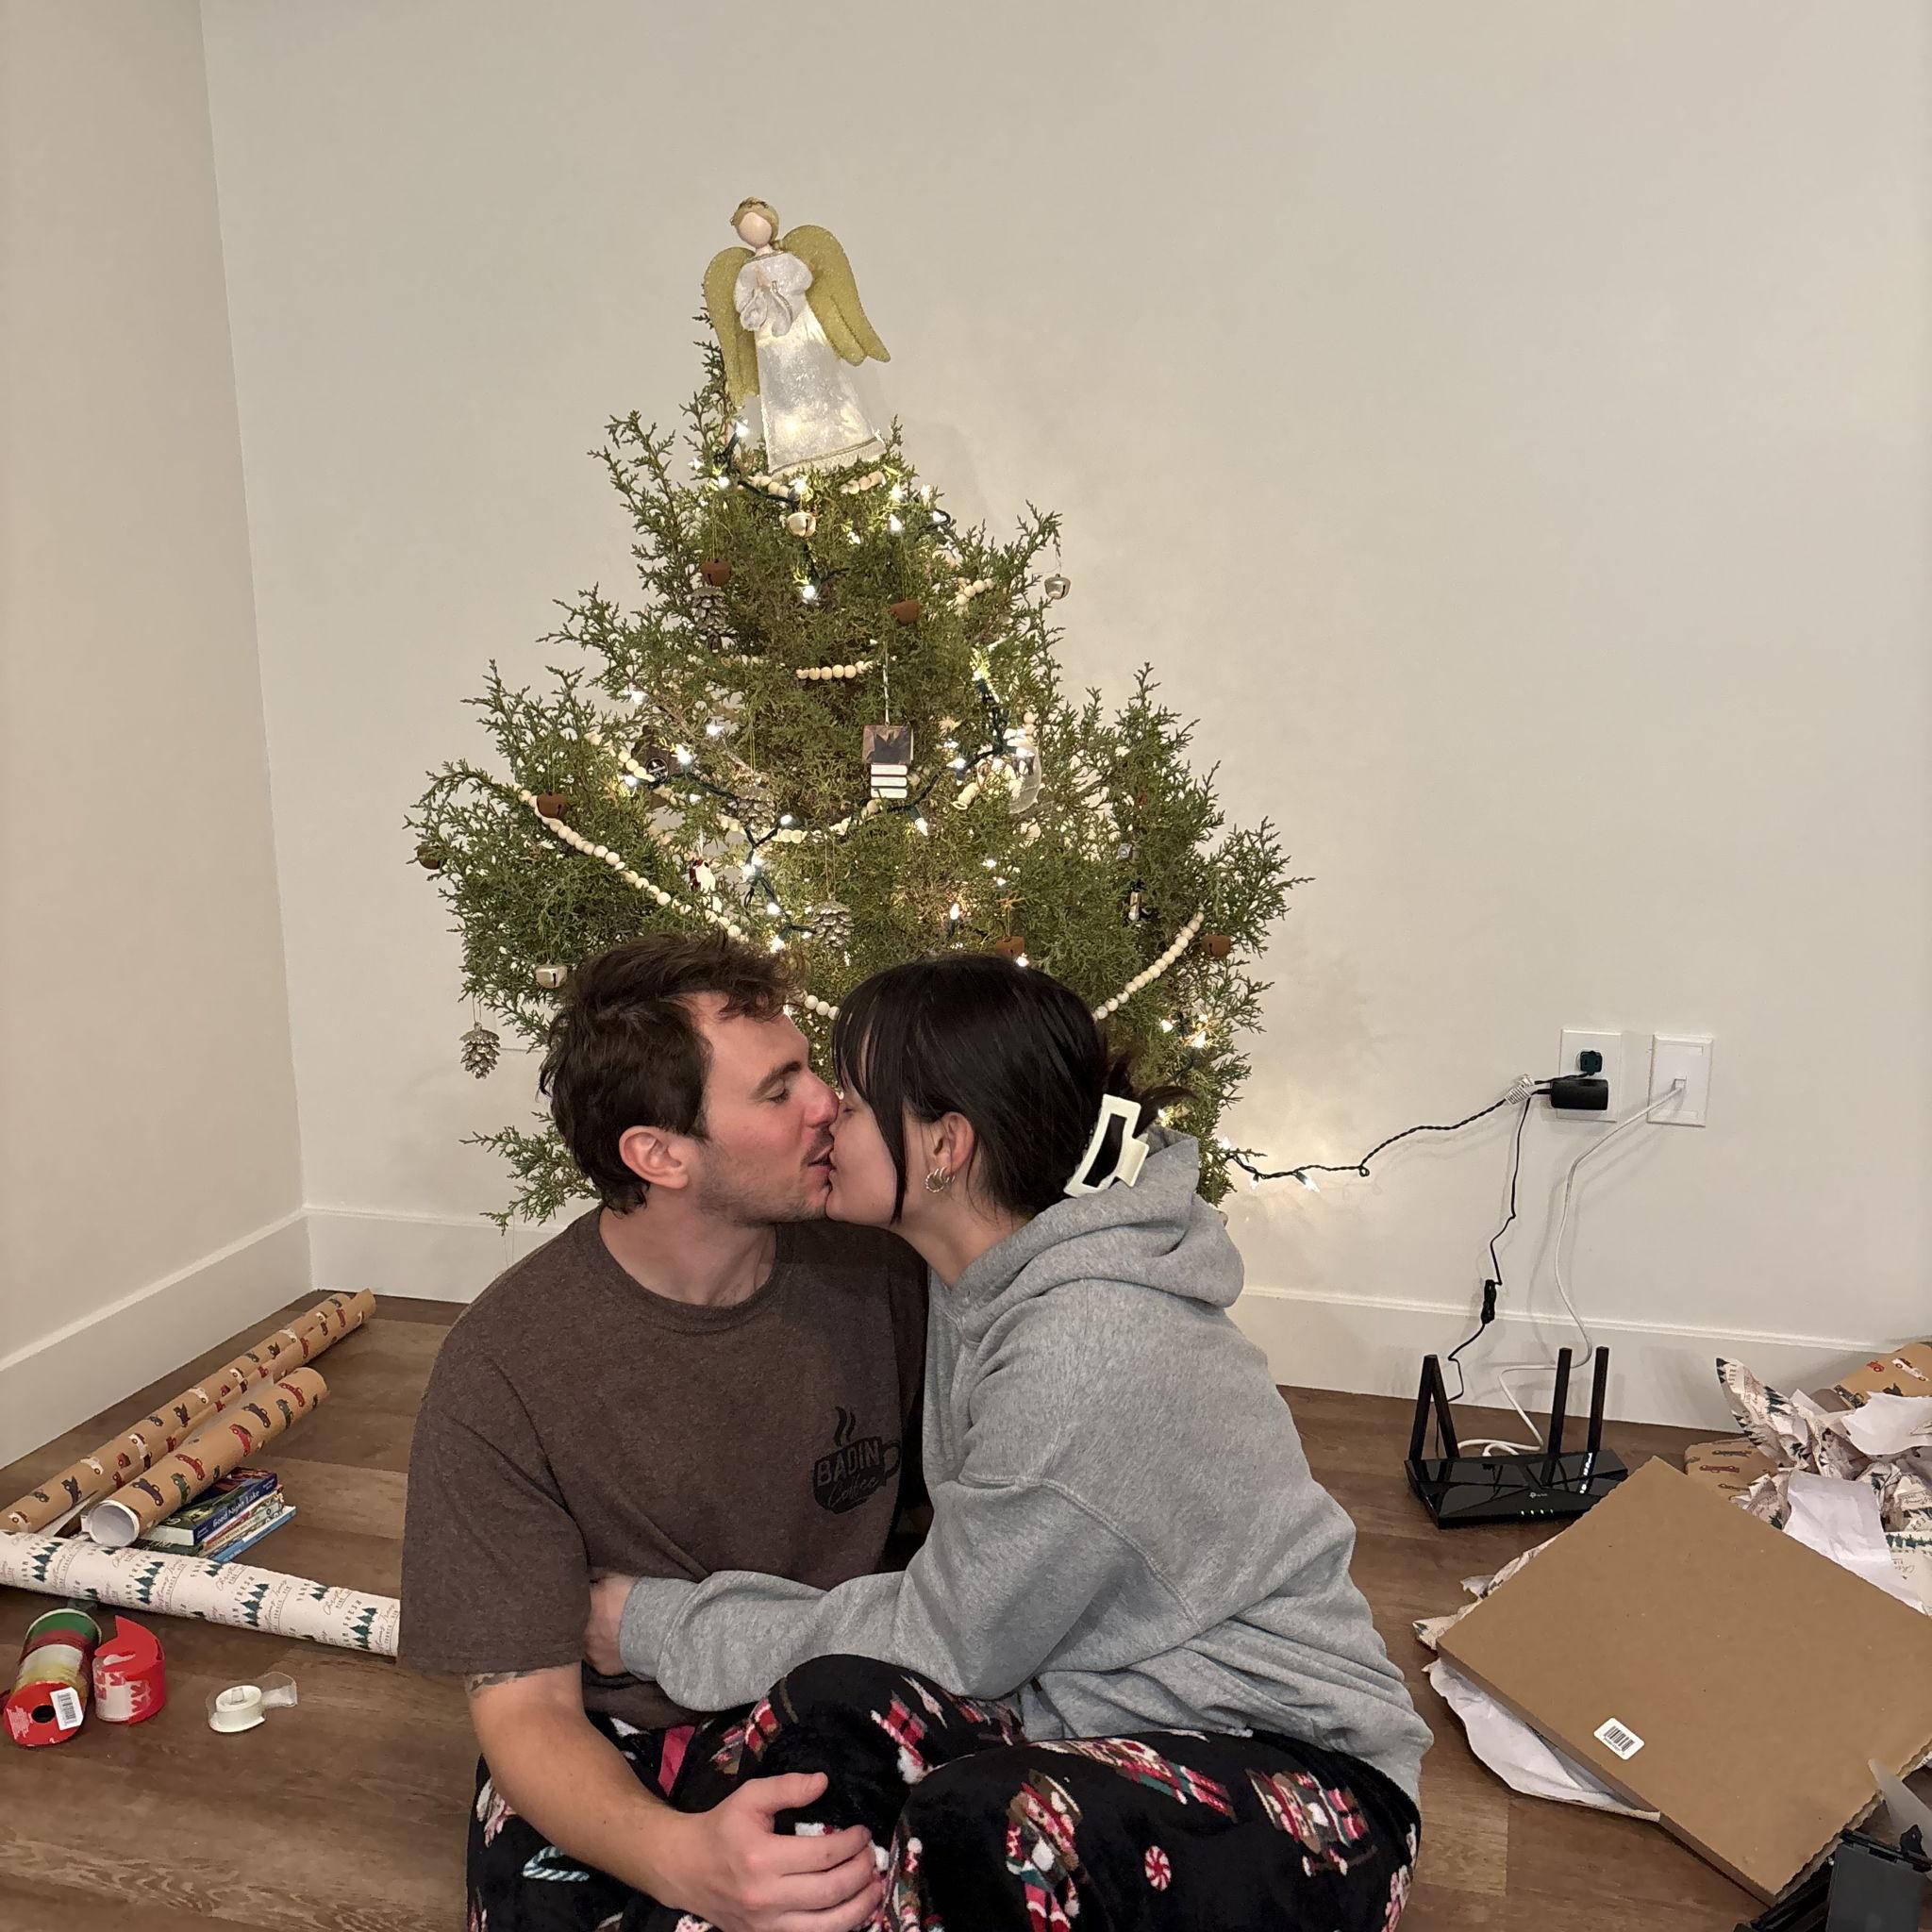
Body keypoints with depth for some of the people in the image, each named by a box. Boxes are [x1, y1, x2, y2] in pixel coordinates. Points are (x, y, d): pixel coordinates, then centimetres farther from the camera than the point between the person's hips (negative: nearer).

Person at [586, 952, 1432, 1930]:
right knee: (755, 1751, -18)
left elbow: (942, 1640, -16)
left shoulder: (1084, 1353, -26)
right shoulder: (985, 1283, 0)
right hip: (1101, 1722, 7)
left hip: (1298, 1778, -7)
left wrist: (662, 1627, -7)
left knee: (979, 1825, -36)